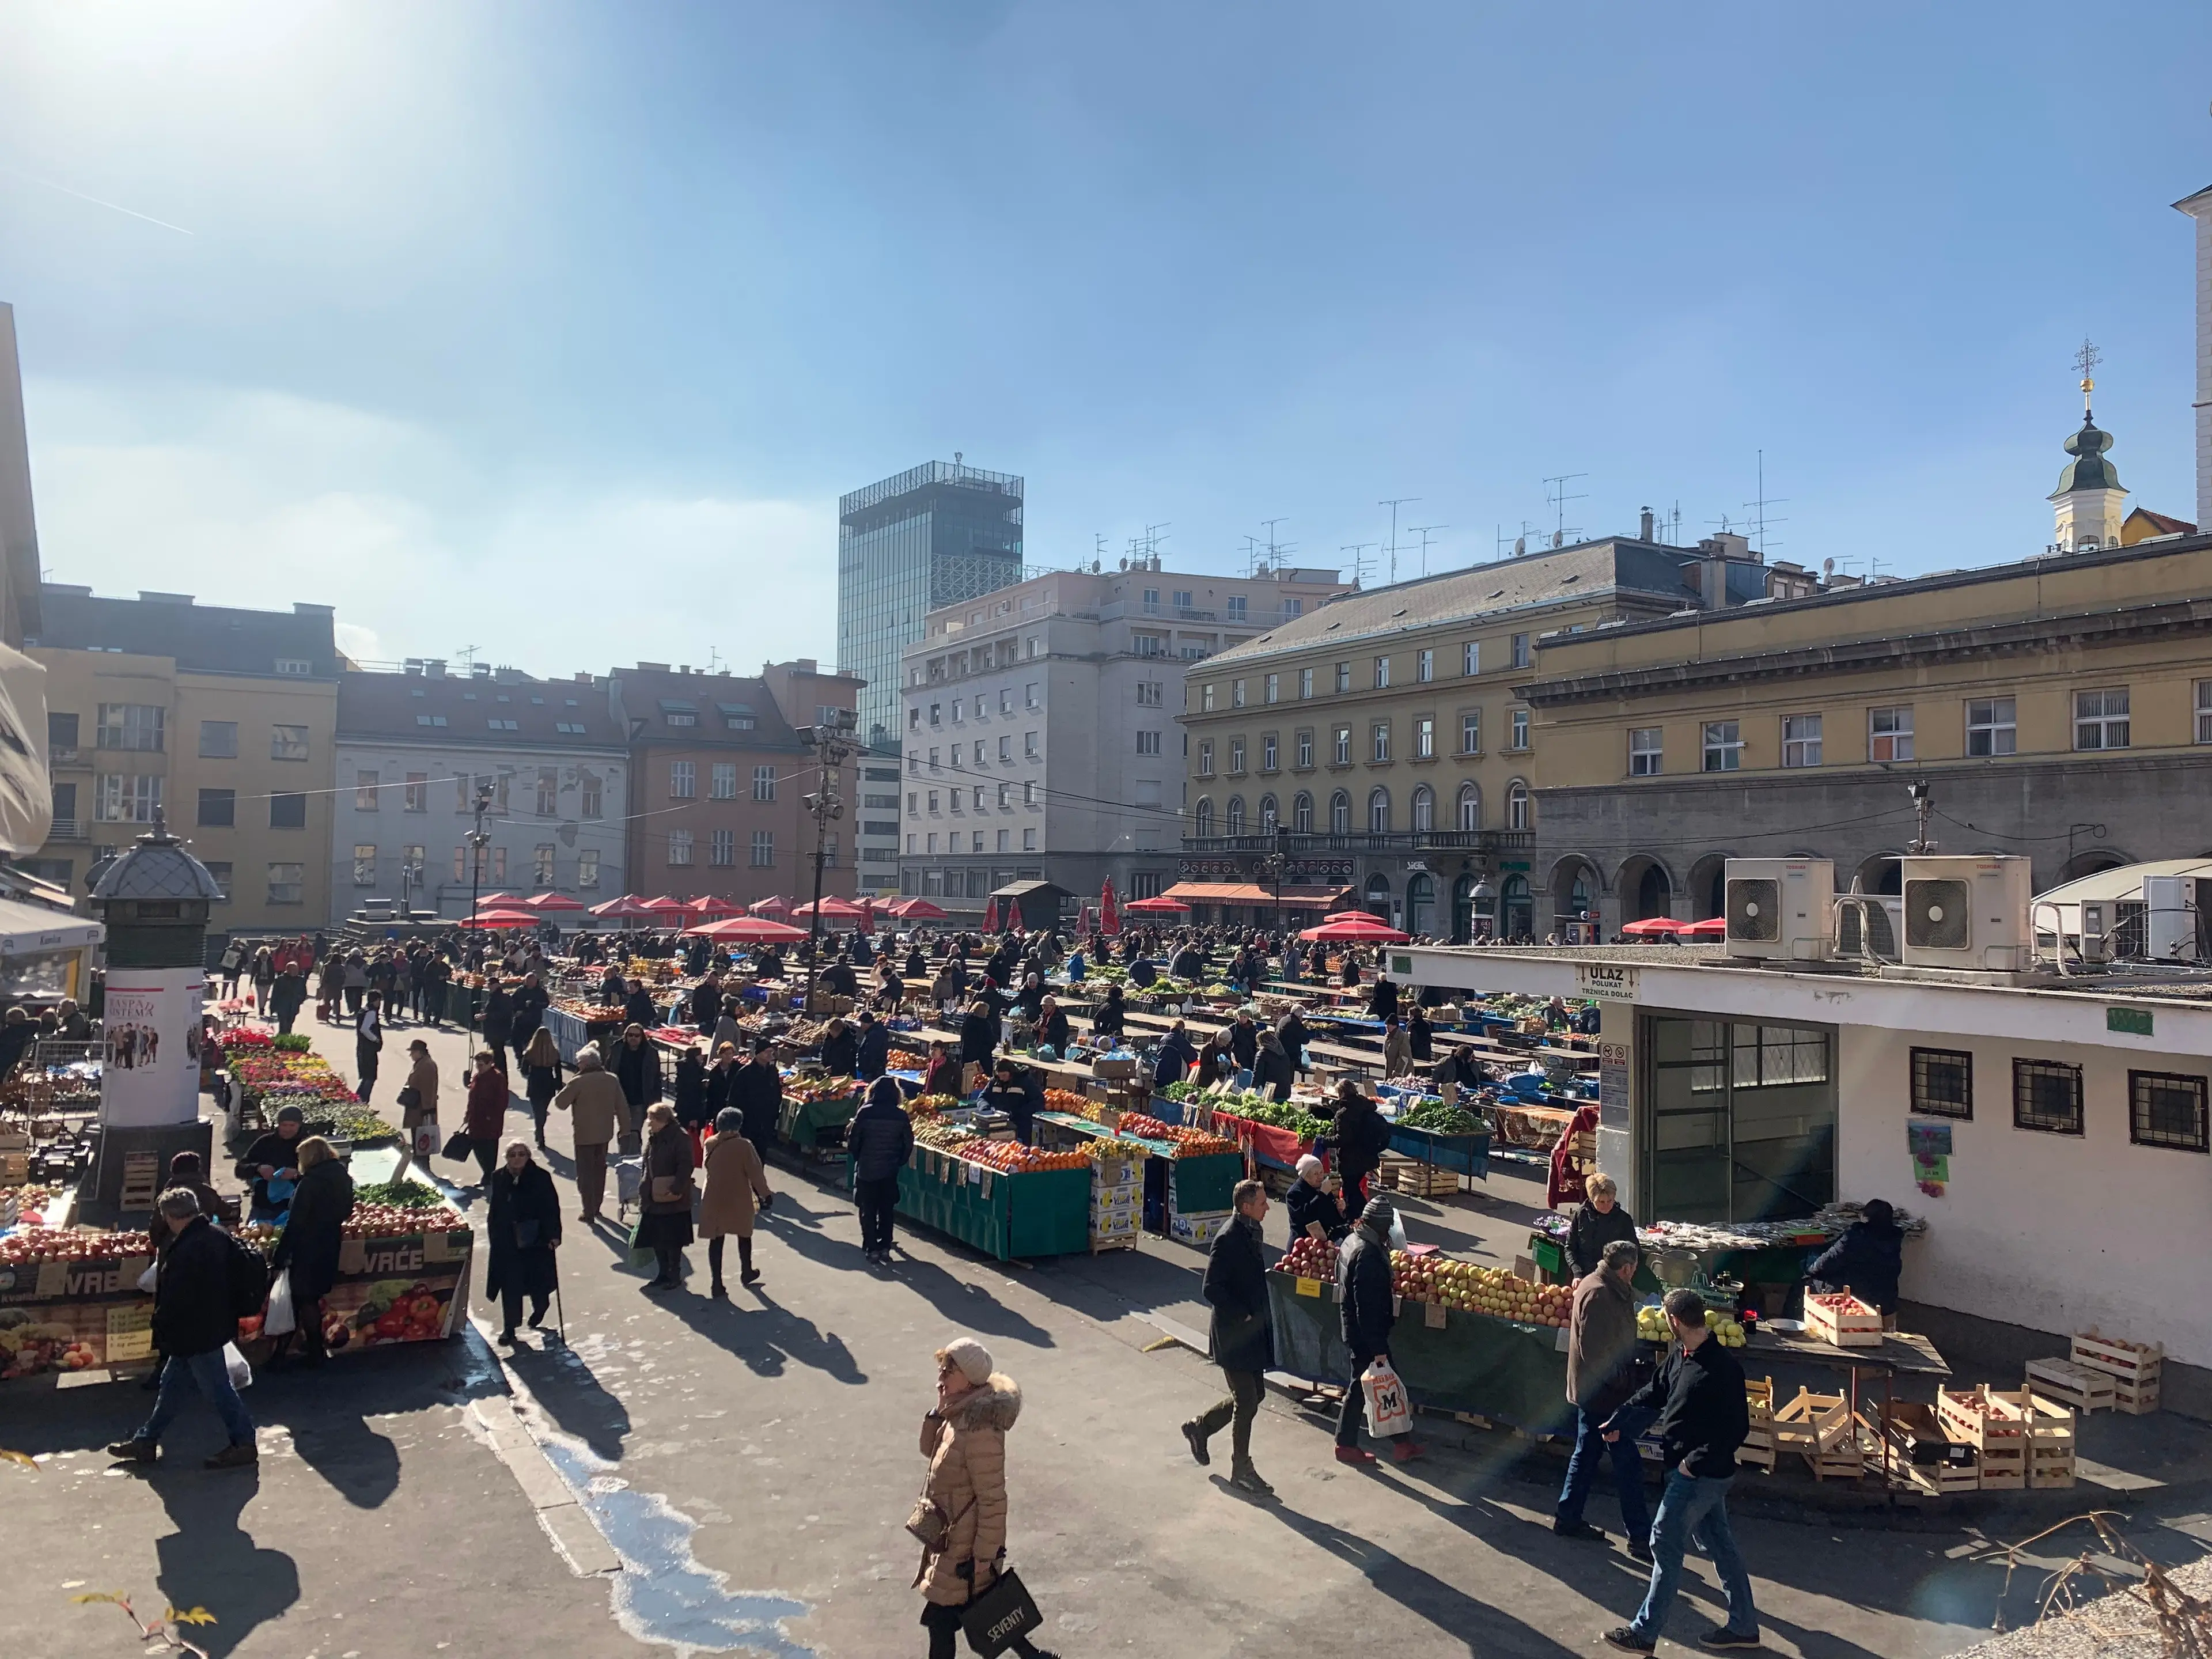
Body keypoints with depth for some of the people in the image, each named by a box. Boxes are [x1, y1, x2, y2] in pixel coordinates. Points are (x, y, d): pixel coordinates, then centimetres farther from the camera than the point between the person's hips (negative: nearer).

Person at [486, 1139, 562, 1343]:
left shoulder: (541, 1177, -12)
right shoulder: (499, 1178, -1)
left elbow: (552, 1208, -10)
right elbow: (494, 1210, 9)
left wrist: (554, 1235, -15)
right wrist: (494, 1237, 9)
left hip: (536, 1241, -2)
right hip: (507, 1242, 2)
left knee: (538, 1281, 10)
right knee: (510, 1284, 2)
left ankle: (539, 1310, 41)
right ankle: (509, 1328, 14)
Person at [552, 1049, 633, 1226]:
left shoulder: (577, 1082, -16)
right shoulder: (611, 1080, -1)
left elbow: (560, 1103, -10)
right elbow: (622, 1106, 3)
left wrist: (564, 1090, 9)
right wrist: (625, 1127, 13)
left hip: (584, 1135, -5)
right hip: (604, 1133, 5)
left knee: (585, 1173, 3)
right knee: (599, 1170, 20)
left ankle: (588, 1213, 2)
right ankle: (596, 1207, 30)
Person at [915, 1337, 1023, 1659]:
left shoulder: (979, 1431, -30)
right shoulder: (958, 1413, -2)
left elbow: (993, 1501, -25)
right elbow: (930, 1451, 12)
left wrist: (983, 1559, -17)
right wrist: (938, 1413, -6)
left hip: (963, 1549, -9)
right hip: (950, 1538, 9)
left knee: (941, 1620, 5)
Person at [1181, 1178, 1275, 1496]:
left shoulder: (1251, 1232, 7)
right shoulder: (1228, 1240, -22)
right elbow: (1212, 1290, -23)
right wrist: (1242, 1316, -19)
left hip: (1252, 1330, 9)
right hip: (1233, 1335, -9)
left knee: (1253, 1396, 17)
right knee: (1247, 1401, 1)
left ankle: (1200, 1427, 35)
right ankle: (1241, 1471, 17)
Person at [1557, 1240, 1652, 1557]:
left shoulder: (1595, 1285, 9)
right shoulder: (1600, 1294, -24)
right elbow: (1596, 1350, -26)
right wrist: (1620, 1383, -19)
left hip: (1592, 1391, 10)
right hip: (1603, 1392, -10)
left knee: (1587, 1454, 18)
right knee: (1628, 1462, -2)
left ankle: (1567, 1517, 28)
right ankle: (1640, 1537, 5)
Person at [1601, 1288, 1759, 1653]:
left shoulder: (1722, 1369, -25)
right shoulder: (1680, 1357, 2)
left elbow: (1737, 1429, -23)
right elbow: (1653, 1393, 15)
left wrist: (1695, 1462, -21)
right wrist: (1619, 1422, 12)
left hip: (1701, 1475, -9)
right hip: (1693, 1471, 9)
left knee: (1665, 1544, -1)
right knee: (1718, 1543, 18)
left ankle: (1645, 1632, 8)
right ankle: (1743, 1626, 31)